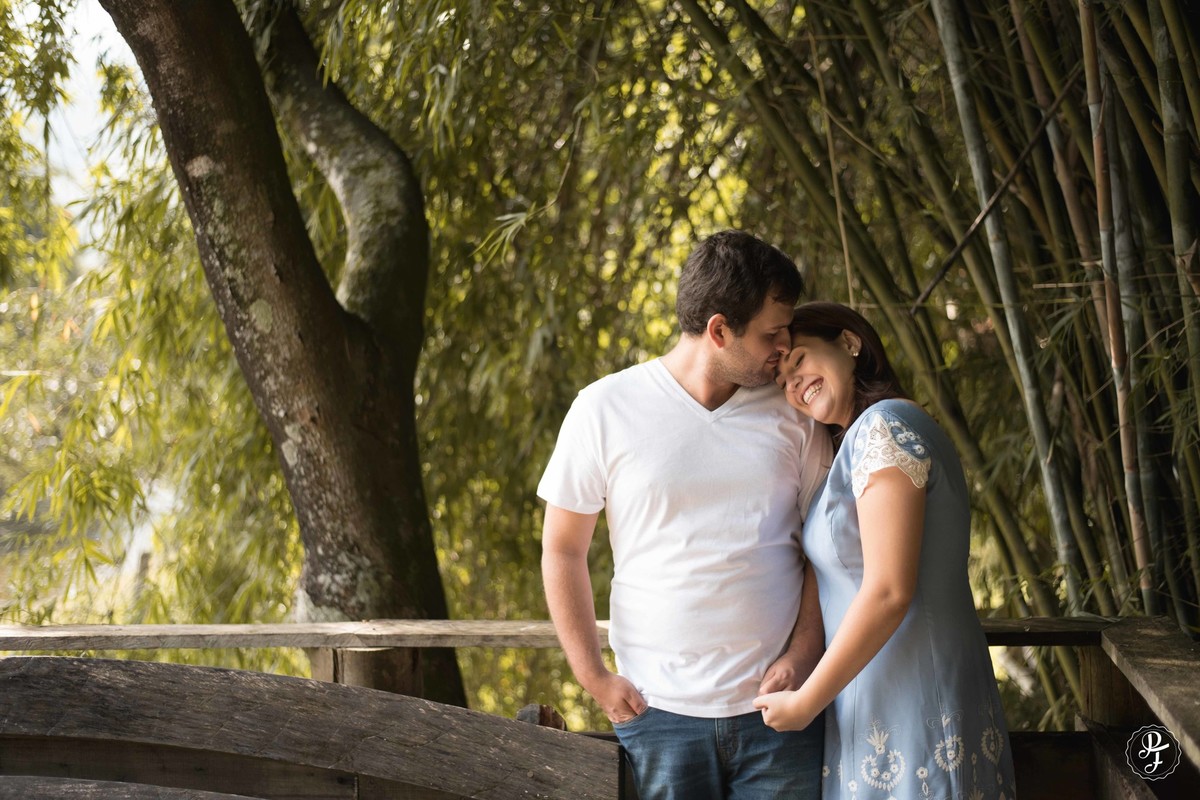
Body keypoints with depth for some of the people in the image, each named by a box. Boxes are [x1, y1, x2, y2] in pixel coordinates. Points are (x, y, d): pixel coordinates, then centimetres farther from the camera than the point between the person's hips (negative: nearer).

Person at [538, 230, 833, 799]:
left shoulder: (790, 412, 5)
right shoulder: (605, 409, -1)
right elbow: (562, 551, 3)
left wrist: (802, 655, -5)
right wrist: (594, 678, -2)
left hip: (776, 708, 2)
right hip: (660, 710, -1)